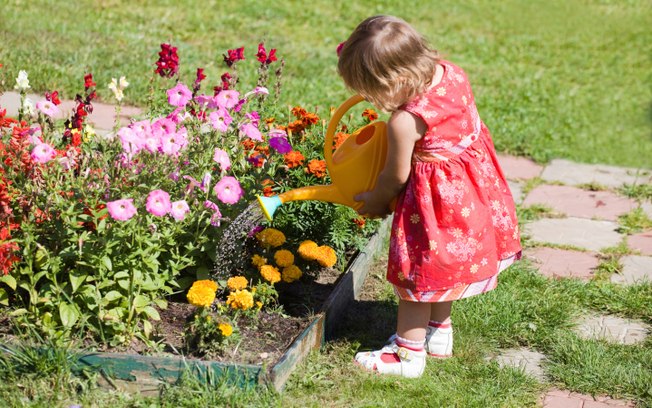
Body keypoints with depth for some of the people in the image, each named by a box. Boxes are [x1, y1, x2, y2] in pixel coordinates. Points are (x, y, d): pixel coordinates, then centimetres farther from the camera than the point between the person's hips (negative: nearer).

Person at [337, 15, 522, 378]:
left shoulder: (404, 122, -31)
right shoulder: (452, 72, -11)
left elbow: (396, 176, -14)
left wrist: (375, 200, 5)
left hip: (435, 201, -9)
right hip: (471, 192, 9)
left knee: (418, 271, 9)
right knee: (441, 265, 25)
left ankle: (408, 354, 23)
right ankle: (440, 334, 42)